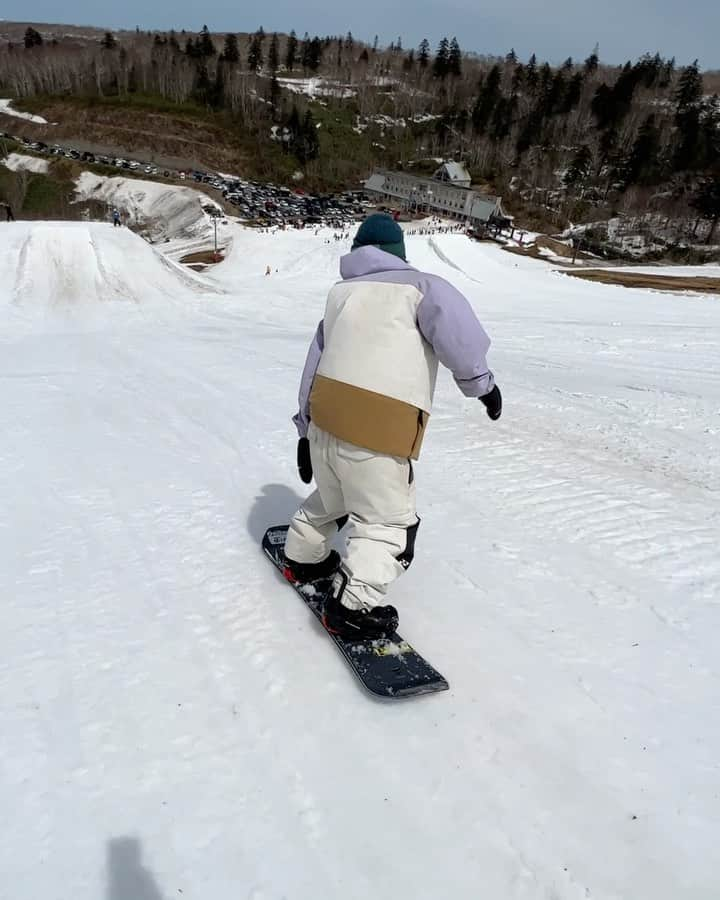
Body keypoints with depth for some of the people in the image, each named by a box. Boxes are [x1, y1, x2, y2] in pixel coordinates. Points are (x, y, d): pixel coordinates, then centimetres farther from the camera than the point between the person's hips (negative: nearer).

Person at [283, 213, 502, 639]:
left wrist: (305, 428, 22)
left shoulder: (340, 294, 20)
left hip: (325, 418, 7)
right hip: (379, 432, -7)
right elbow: (454, 325, -17)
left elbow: (314, 365, 19)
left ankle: (304, 557, 47)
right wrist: (480, 380, -4)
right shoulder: (418, 285, 1)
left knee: (331, 500, 30)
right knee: (387, 522, 8)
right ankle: (353, 605, 4)